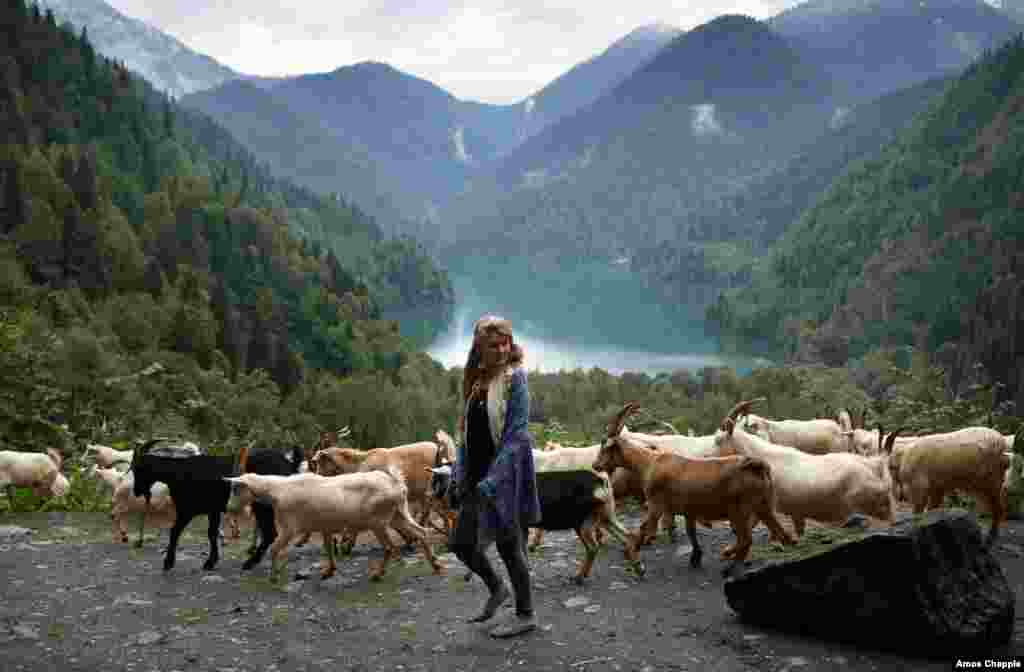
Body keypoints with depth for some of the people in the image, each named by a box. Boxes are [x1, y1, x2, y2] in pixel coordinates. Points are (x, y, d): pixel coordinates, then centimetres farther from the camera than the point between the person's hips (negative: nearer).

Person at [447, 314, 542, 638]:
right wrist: (459, 475, 9)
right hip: (476, 477, 7)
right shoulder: (476, 381, 10)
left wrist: (493, 478, -21)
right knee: (462, 543, 11)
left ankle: (525, 614, 18)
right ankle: (497, 589, 35)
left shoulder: (514, 377, -10)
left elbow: (516, 432, -16)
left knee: (508, 543, 2)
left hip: (505, 474, -7)